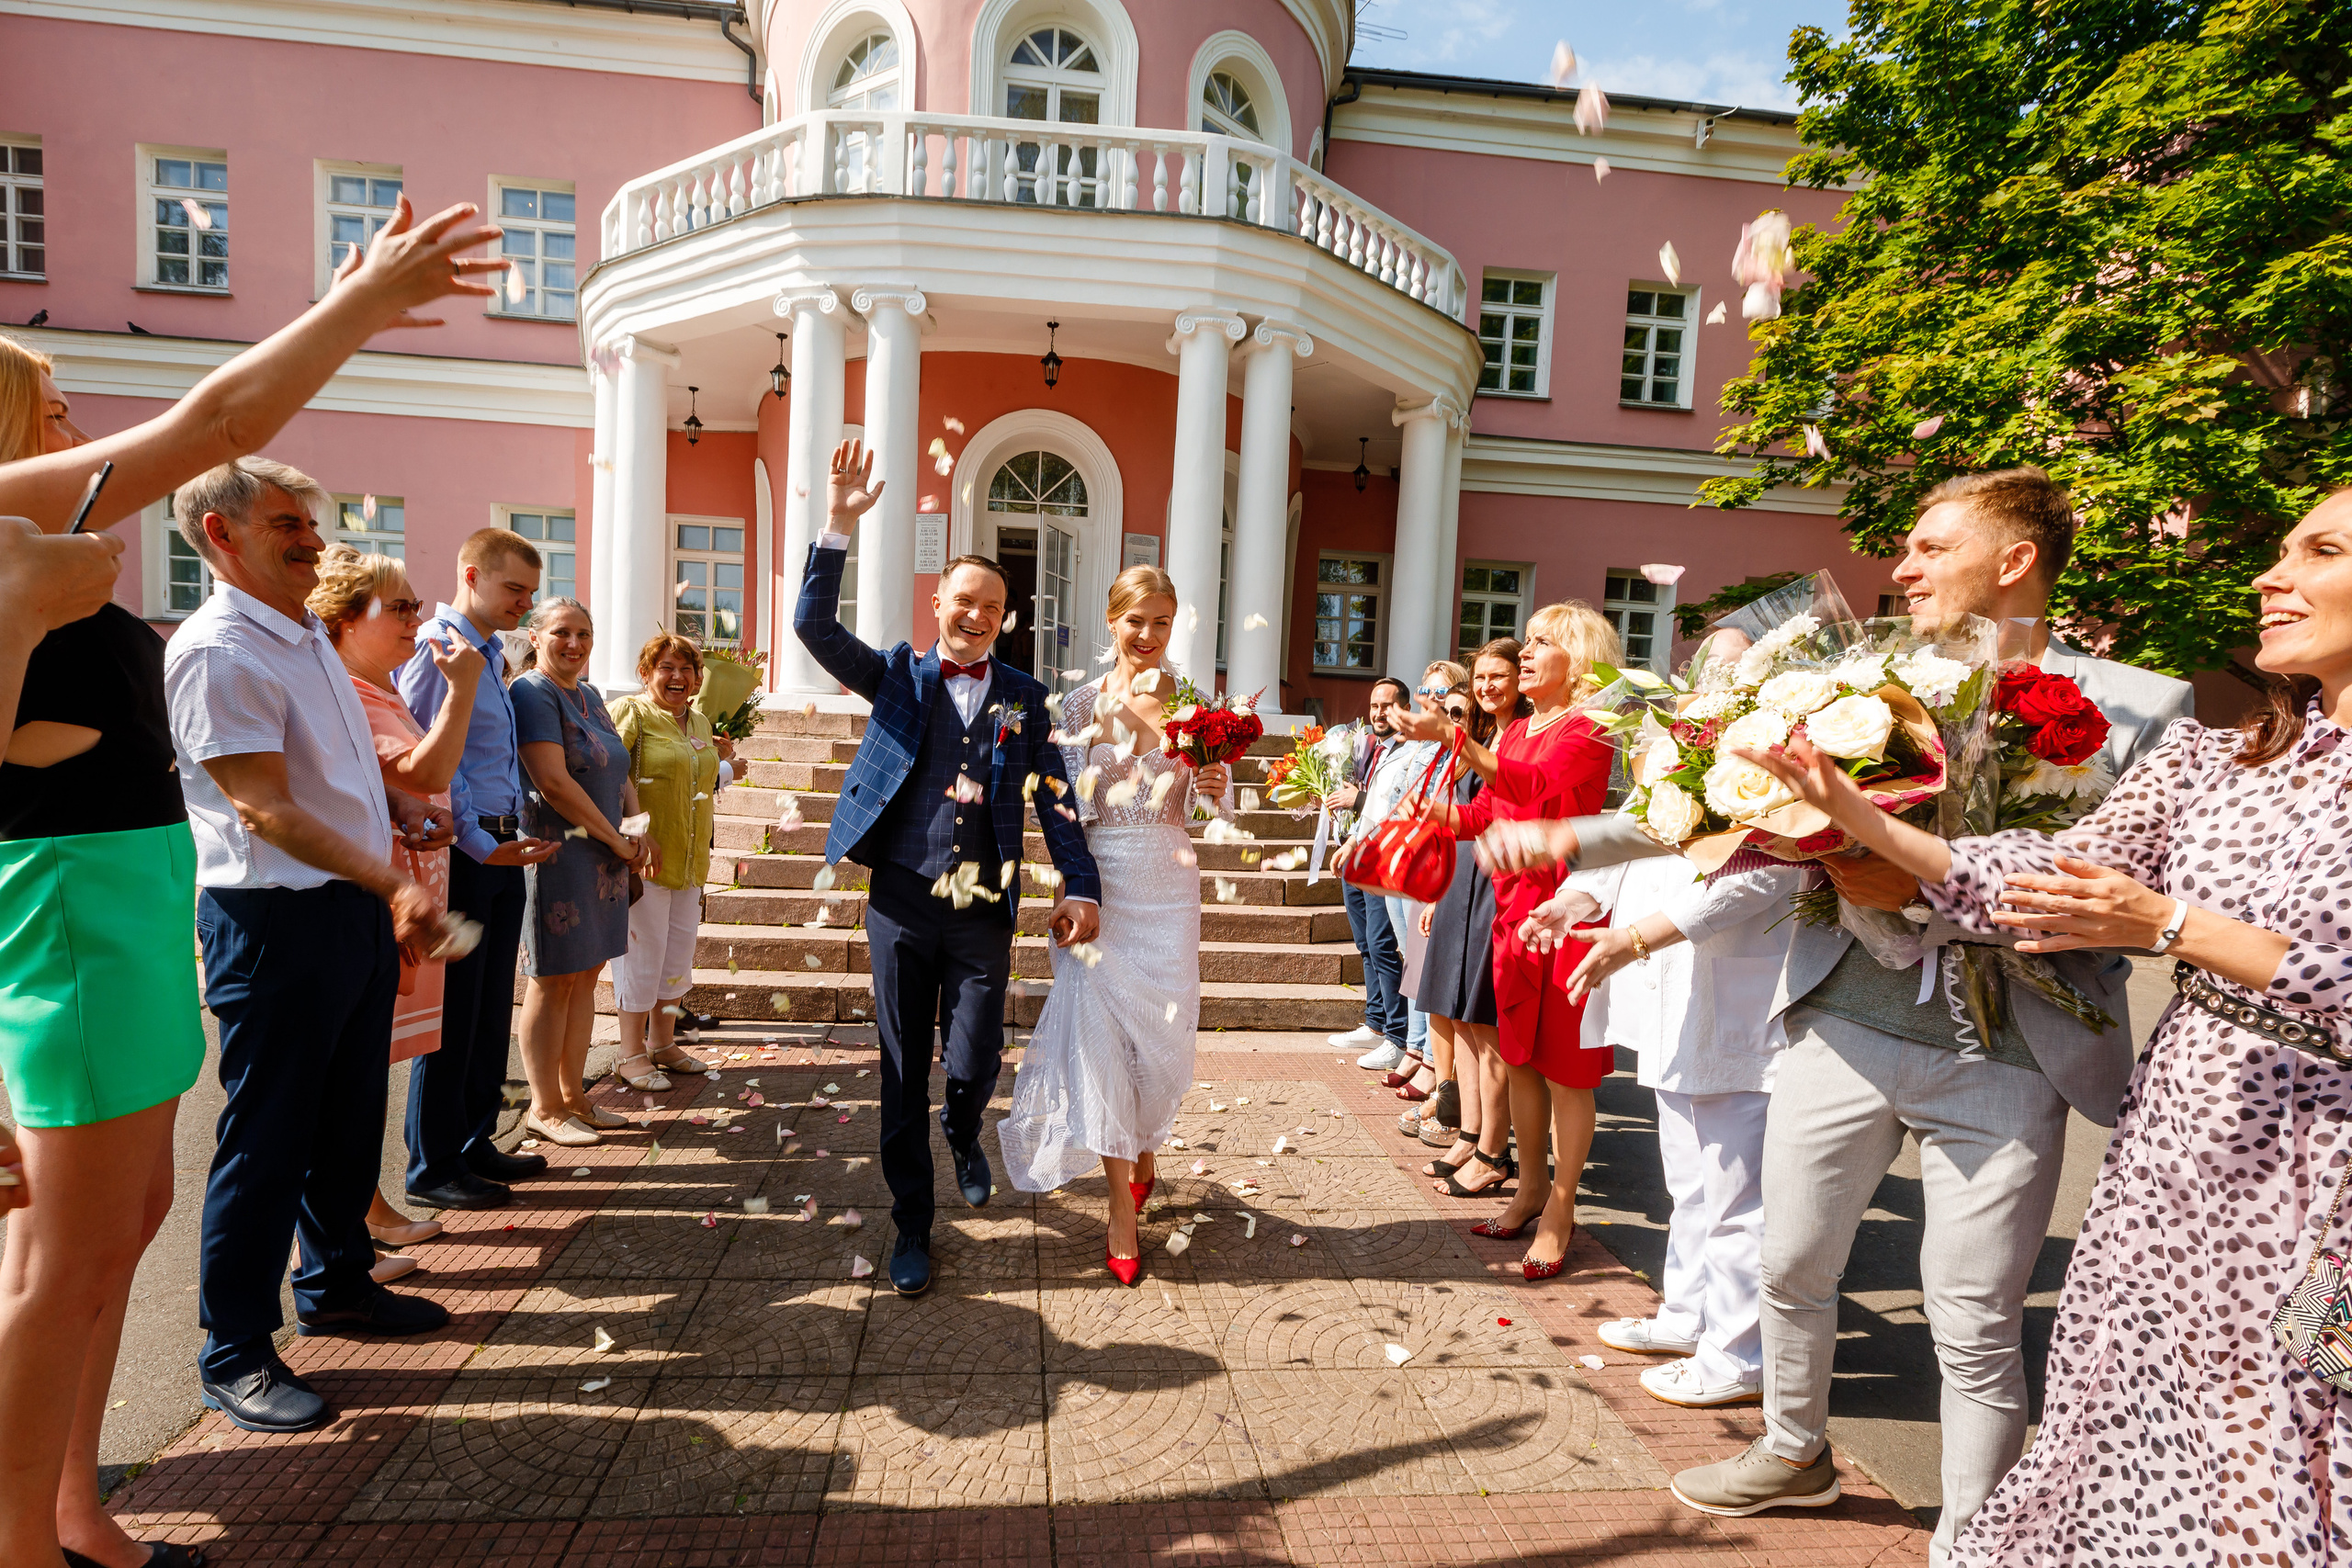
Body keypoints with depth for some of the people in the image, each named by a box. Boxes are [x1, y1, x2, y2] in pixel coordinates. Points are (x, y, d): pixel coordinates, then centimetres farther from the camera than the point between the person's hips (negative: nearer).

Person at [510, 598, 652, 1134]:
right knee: (554, 982, 1)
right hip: (557, 851, -8)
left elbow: (619, 771, 18)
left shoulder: (589, 695, 16)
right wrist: (617, 839, -12)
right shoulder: (532, 693, -11)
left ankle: (572, 1094, 23)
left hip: (603, 858, 8)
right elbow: (554, 783, -19)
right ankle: (544, 1107, 13)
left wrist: (638, 827, 0)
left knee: (585, 977, 13)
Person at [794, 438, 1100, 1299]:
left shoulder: (1023, 696, 8)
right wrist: (838, 524, -15)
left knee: (974, 1067, 2)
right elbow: (815, 626, -7)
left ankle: (964, 1136, 40)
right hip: (901, 903, 0)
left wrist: (1080, 887, -6)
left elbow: (1054, 797, 4)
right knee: (903, 1077, 8)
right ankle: (911, 1230, 24)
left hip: (983, 911, 0)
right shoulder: (898, 674, 6)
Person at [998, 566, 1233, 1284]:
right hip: (1096, 881, -1)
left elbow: (1217, 806, 3)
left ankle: (1142, 1152, 37)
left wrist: (1214, 788, -17)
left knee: (1164, 1031, 5)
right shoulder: (1081, 704, 1)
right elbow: (1071, 806, -5)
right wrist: (1105, 728, -15)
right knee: (1099, 1027, -3)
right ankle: (1123, 1204, 9)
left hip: (1167, 882, 2)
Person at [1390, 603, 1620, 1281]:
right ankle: (1530, 1189, 29)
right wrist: (1432, 810, -6)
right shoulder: (1517, 732, 14)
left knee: (1565, 1068, 2)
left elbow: (1537, 787, -29)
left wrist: (1451, 737, -38)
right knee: (1520, 1058, 14)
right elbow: (1488, 812, 13)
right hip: (1513, 904, 7)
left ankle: (1559, 1212, 13)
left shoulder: (1588, 731, -9)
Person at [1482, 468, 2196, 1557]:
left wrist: (1930, 886, -21)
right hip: (1841, 1027, 4)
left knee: (1976, 1327, 8)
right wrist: (1571, 838, -2)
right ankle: (1794, 1453, 44)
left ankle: (1966, 1539, 32)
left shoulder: (2136, 707, -3)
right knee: (1792, 1269, 18)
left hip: (2000, 1059, -3)